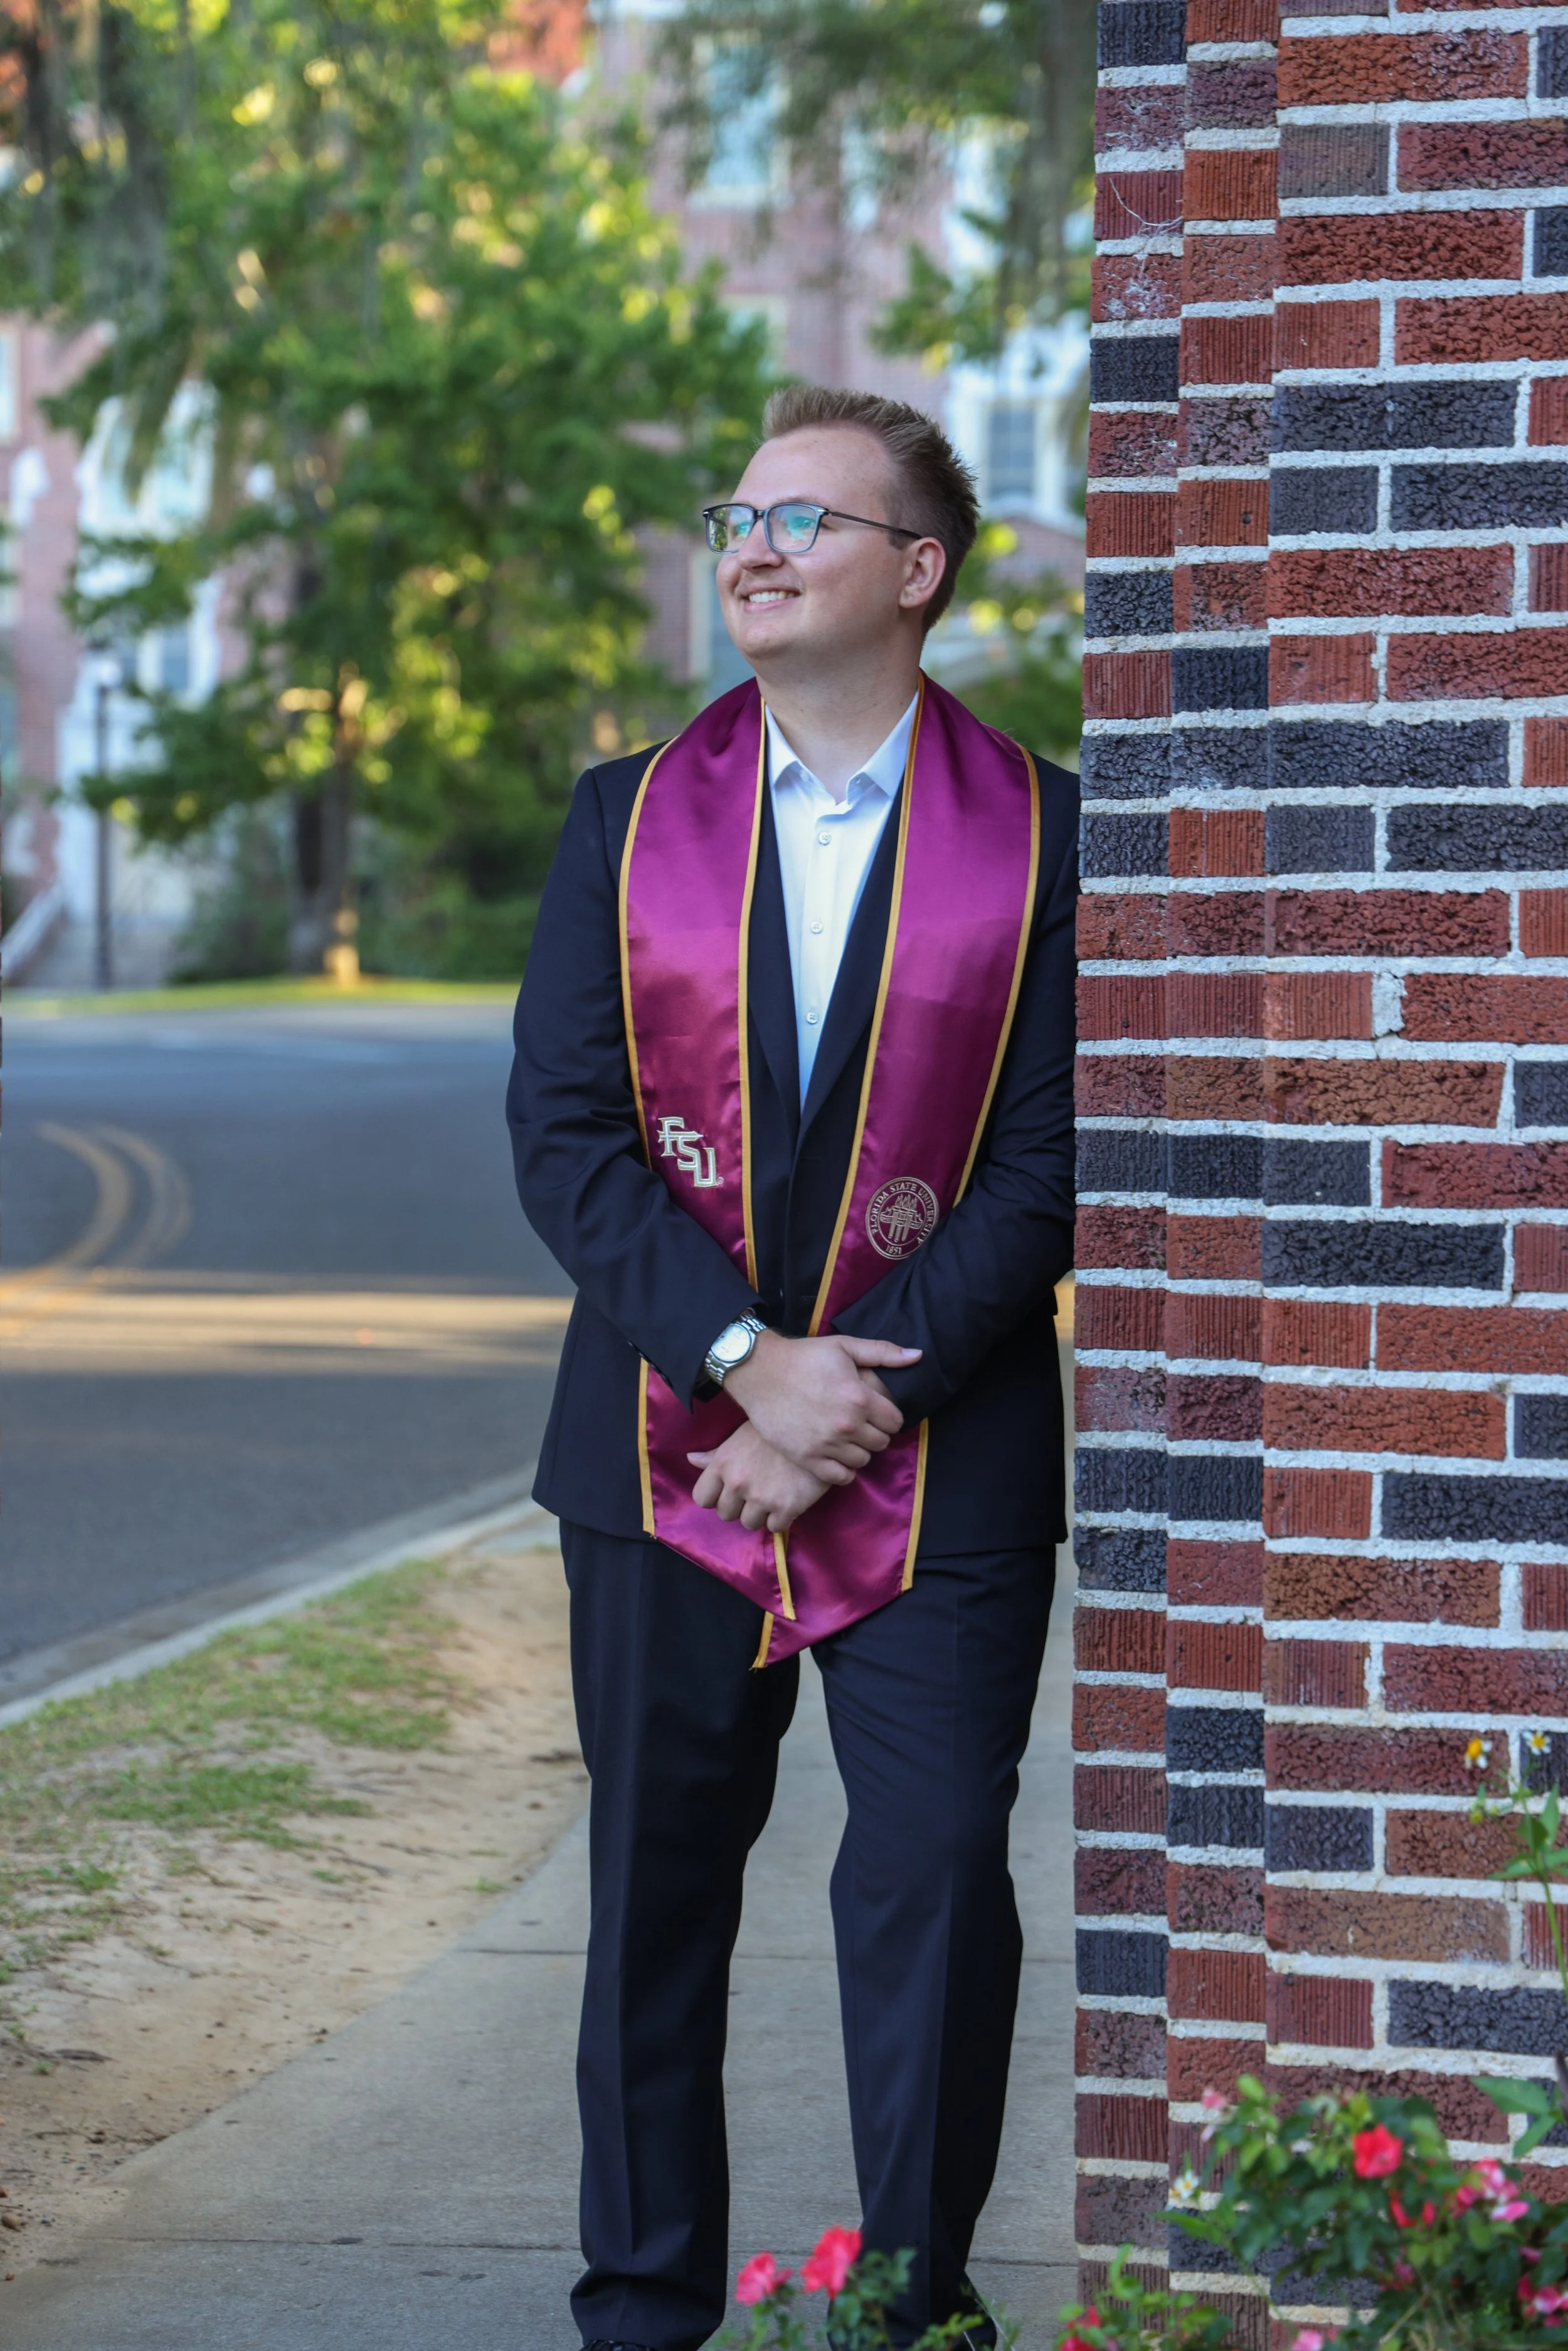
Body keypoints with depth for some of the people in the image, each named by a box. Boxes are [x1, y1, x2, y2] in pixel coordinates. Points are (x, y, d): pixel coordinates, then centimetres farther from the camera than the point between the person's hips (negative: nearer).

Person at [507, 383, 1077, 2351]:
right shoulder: (627, 821, 6)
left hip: (942, 1465, -2)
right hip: (666, 1447, 2)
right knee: (654, 1889, 8)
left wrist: (867, 1393, -13)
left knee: (935, 1888, -2)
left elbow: (1051, 1164, -5)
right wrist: (748, 1360, -13)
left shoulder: (1041, 835, -1)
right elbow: (560, 1135, -2)